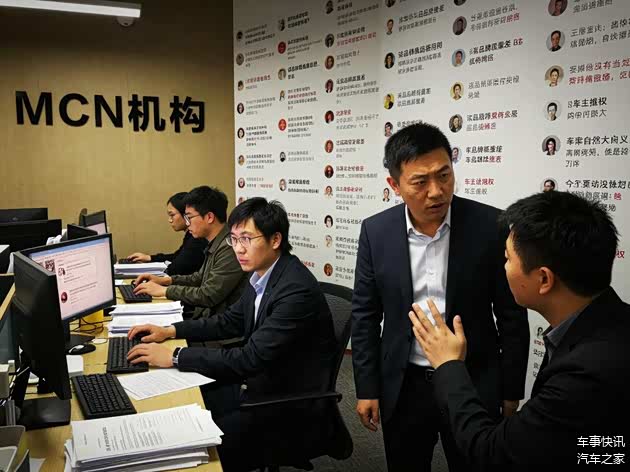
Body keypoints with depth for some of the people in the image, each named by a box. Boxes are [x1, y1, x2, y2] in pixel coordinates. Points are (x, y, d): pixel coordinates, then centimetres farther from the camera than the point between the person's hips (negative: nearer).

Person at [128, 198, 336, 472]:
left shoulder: (297, 290, -27)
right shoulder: (262, 275, 0)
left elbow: (251, 358, -29)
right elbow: (231, 322, 14)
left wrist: (174, 357, -24)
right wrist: (171, 331, 4)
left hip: (289, 401, -8)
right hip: (259, 381, 8)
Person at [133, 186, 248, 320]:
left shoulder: (229, 249, -20)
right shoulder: (215, 245, 9)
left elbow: (208, 296, -20)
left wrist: (164, 290, -11)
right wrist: (165, 280, 10)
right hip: (204, 315, 8)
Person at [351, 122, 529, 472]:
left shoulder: (491, 225, -13)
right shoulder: (376, 231, -8)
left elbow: (512, 316, -5)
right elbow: (365, 315, 0)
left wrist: (511, 391, -1)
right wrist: (366, 389, 0)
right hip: (402, 387, 2)